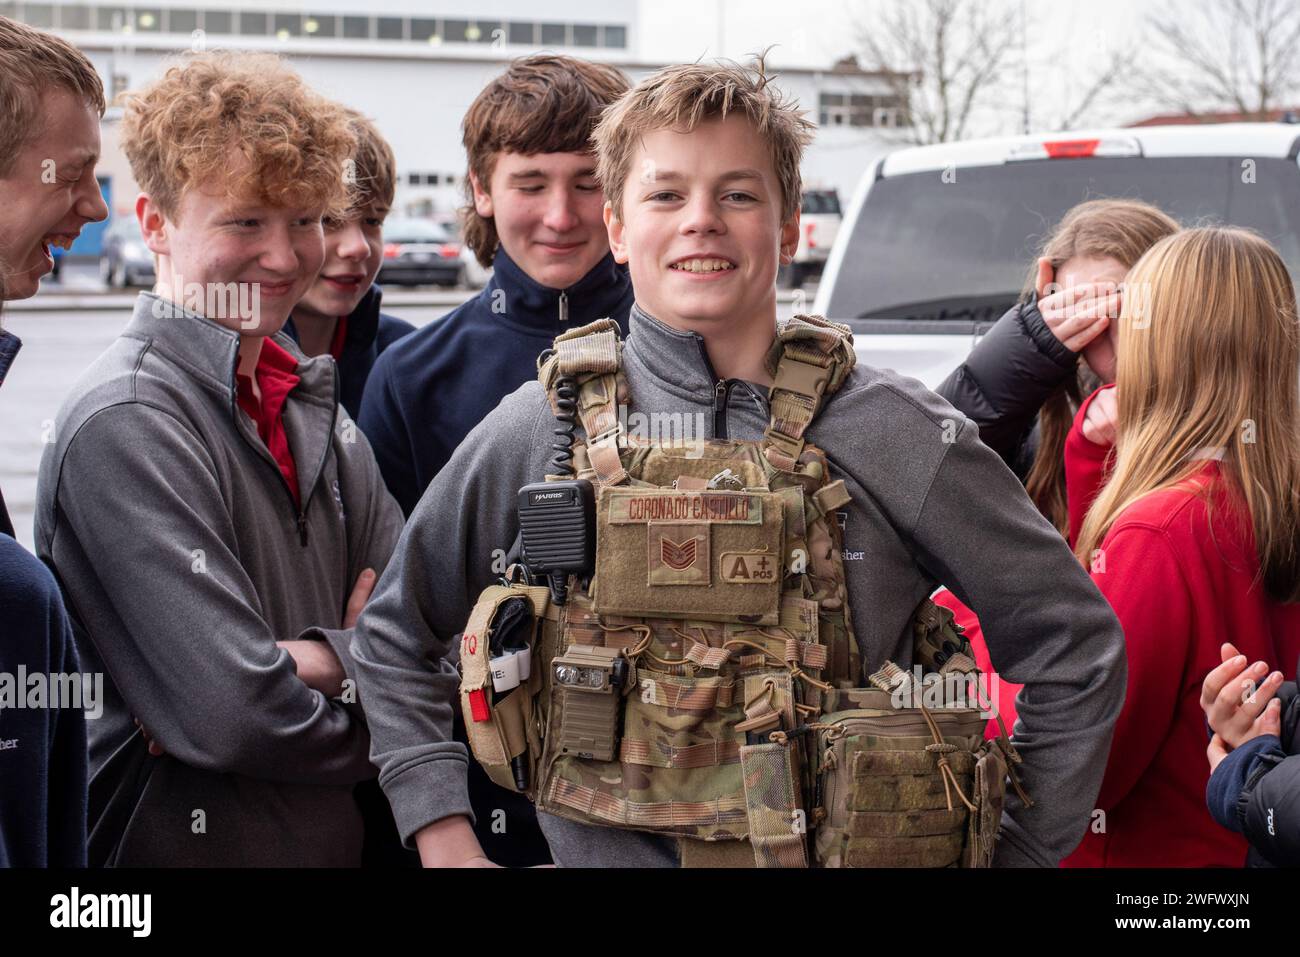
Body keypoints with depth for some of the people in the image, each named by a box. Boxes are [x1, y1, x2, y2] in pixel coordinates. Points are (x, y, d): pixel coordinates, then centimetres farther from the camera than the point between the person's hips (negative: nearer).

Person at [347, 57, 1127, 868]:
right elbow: (396, 636, 9)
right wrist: (446, 838, 1)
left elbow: (1075, 649, 1)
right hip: (602, 848, 1)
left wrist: (1014, 851, -3)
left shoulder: (896, 434, -6)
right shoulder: (541, 431, -3)